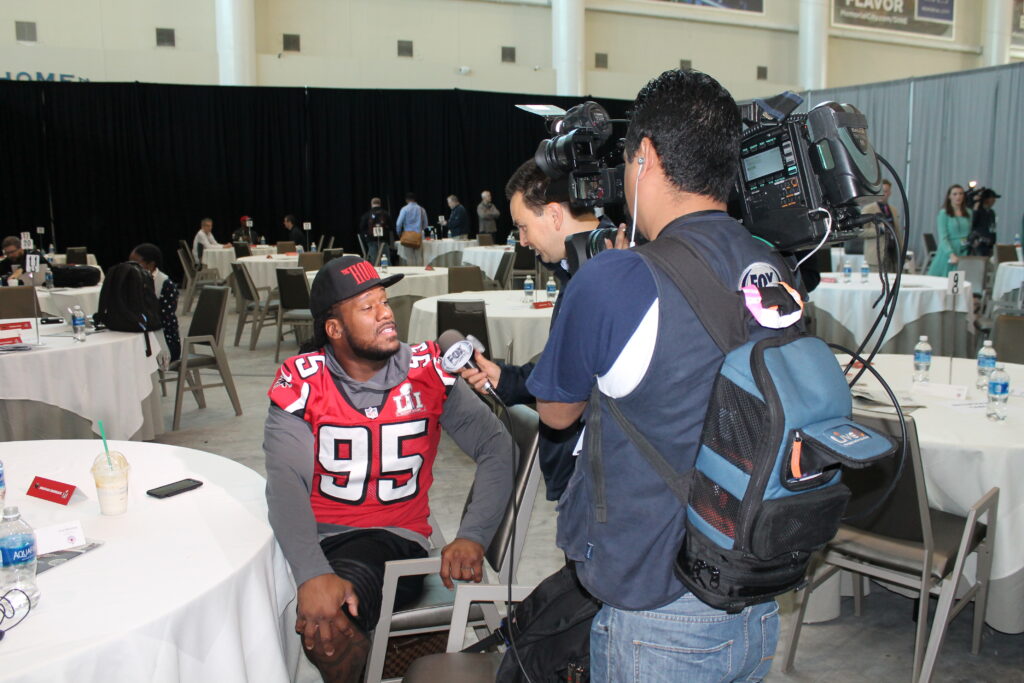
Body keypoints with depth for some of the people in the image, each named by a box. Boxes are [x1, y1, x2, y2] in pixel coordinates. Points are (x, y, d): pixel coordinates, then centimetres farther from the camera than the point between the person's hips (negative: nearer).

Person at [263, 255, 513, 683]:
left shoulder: (426, 371, -1)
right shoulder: (302, 382, -4)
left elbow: (496, 447, -4)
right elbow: (286, 482, -16)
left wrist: (472, 536, -19)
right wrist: (312, 574, -31)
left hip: (394, 537, 0)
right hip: (316, 536, 0)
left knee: (329, 624, -27)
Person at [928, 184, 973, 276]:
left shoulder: (969, 213, 10)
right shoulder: (944, 213, -3)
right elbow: (943, 237, -11)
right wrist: (951, 254, -22)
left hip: (965, 253, 4)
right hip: (948, 252, -4)